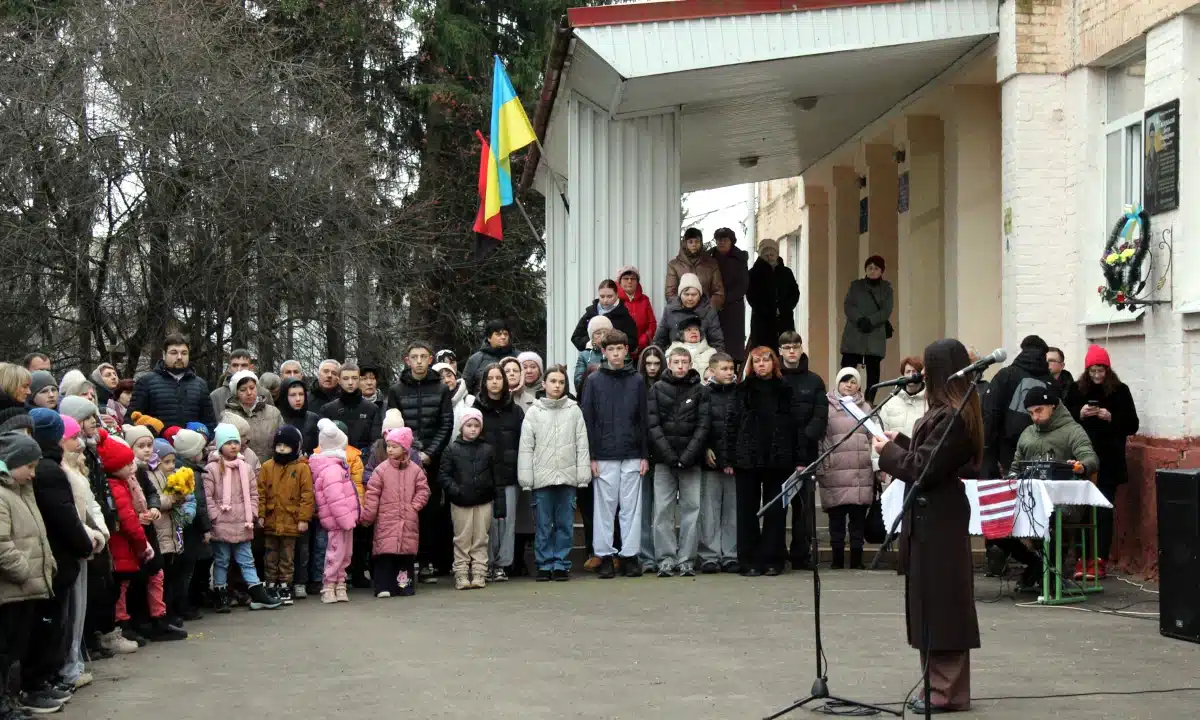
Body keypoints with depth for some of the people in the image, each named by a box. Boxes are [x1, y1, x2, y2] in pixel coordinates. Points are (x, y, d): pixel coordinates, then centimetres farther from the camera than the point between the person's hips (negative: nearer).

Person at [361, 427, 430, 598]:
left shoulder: (415, 470, 3)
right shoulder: (381, 469, -2)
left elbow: (423, 490, 6)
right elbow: (372, 494, -3)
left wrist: (415, 506, -7)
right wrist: (366, 517, -6)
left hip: (408, 521, 2)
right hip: (386, 520, -2)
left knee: (407, 552, 6)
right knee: (385, 552, -7)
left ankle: (405, 584, 15)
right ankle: (383, 586, -5)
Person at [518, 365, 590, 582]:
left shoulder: (574, 410, 6)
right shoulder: (533, 412, 5)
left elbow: (582, 445, 5)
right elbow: (526, 448, 3)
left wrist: (583, 475, -2)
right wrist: (525, 478, -3)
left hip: (568, 475, 0)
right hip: (542, 477, 0)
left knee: (565, 523, 3)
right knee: (544, 525, 3)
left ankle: (561, 564, 10)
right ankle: (545, 564, 10)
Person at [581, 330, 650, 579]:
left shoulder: (637, 381, 7)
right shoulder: (595, 381, 2)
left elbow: (643, 419, 7)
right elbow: (588, 419, 0)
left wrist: (645, 455, 3)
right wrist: (591, 456, -6)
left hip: (632, 455, 1)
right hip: (604, 455, -1)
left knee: (631, 507, 3)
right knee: (605, 506, 2)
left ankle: (630, 554, 9)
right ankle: (605, 556, 8)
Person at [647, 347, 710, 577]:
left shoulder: (699, 391, 6)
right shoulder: (657, 390, 6)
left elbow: (703, 425, -1)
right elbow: (653, 425, -1)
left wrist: (687, 456, -11)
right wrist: (669, 455, -11)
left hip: (691, 460, 0)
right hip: (664, 460, 0)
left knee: (691, 509, -1)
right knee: (663, 510, -3)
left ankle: (687, 559, 3)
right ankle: (665, 559, 1)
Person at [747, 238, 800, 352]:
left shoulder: (786, 272, 14)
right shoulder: (755, 273, 4)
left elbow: (795, 293, 9)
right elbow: (751, 296, -4)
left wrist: (784, 309, -7)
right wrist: (767, 311, -13)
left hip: (785, 319, 3)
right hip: (762, 320, -3)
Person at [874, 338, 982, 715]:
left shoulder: (951, 417, -20)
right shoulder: (955, 412, 11)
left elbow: (923, 469, -21)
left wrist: (887, 451, -9)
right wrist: (900, 442, 15)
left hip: (937, 519, -10)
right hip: (937, 517, 10)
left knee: (939, 604, -4)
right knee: (939, 604, 14)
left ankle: (946, 691, 2)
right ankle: (944, 686, 21)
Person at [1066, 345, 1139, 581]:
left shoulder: (1120, 391, 2)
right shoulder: (1077, 390, 6)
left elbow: (1132, 426, 1)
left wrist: (1111, 418, -15)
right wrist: (1079, 414, -12)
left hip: (1109, 461, -2)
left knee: (1104, 510, -3)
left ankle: (1100, 560, -3)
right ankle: (1082, 558, 6)